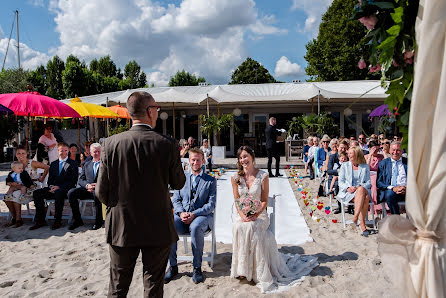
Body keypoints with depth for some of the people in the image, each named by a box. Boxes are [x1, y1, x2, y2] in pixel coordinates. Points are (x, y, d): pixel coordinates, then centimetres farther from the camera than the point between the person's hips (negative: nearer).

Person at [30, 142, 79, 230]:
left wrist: (59, 187, -15)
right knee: (36, 193, -16)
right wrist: (51, 186, -4)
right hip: (54, 189, 6)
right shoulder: (53, 164, 21)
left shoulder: (73, 164, 3)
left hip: (65, 189, -6)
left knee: (58, 193, -38)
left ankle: (57, 221, -27)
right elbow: (50, 179, 19)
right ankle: (40, 220, -11)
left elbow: (73, 180, -6)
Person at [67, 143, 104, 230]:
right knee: (71, 192, -20)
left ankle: (99, 220, -21)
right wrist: (87, 185, -11)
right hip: (88, 189, 4)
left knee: (96, 193, -38)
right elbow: (80, 180, 12)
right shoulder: (86, 165, 22)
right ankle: (77, 220, -9)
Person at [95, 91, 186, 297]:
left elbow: (101, 191, -5)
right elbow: (178, 183, -2)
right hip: (158, 229, -1)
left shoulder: (111, 144, -10)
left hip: (121, 228, 2)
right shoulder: (168, 145, -14)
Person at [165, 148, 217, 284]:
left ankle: (197, 267, -19)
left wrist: (194, 214, -16)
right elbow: (175, 199, 12)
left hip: (202, 216, -3)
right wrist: (181, 213, -10)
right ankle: (173, 266, -12)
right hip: (182, 216, 3)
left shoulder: (211, 180, 9)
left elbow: (211, 204, 0)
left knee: (195, 227, -37)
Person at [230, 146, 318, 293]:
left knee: (251, 227, -33)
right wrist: (242, 215, -14)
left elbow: (265, 201, -3)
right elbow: (236, 201, 4)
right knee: (239, 227, -31)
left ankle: (258, 271, -19)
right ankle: (242, 269, -15)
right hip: (241, 215, 2)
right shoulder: (235, 178, 5)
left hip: (259, 214, -2)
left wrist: (257, 214, -19)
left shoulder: (263, 176, -2)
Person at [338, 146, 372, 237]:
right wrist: (348, 188, -12)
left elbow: (368, 182, 9)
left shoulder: (365, 166, 16)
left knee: (366, 197, -36)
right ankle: (362, 224, -35)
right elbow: (340, 182, 9)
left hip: (362, 190, 1)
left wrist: (360, 187, -13)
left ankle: (356, 216, -35)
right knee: (363, 196, -34)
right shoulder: (344, 166, 16)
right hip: (347, 192, -1)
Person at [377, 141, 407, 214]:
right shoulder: (383, 163, 14)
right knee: (389, 194, -35)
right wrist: (392, 188, -12)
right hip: (391, 190, -1)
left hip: (406, 189, 1)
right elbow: (379, 182, 5)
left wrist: (407, 187, -12)